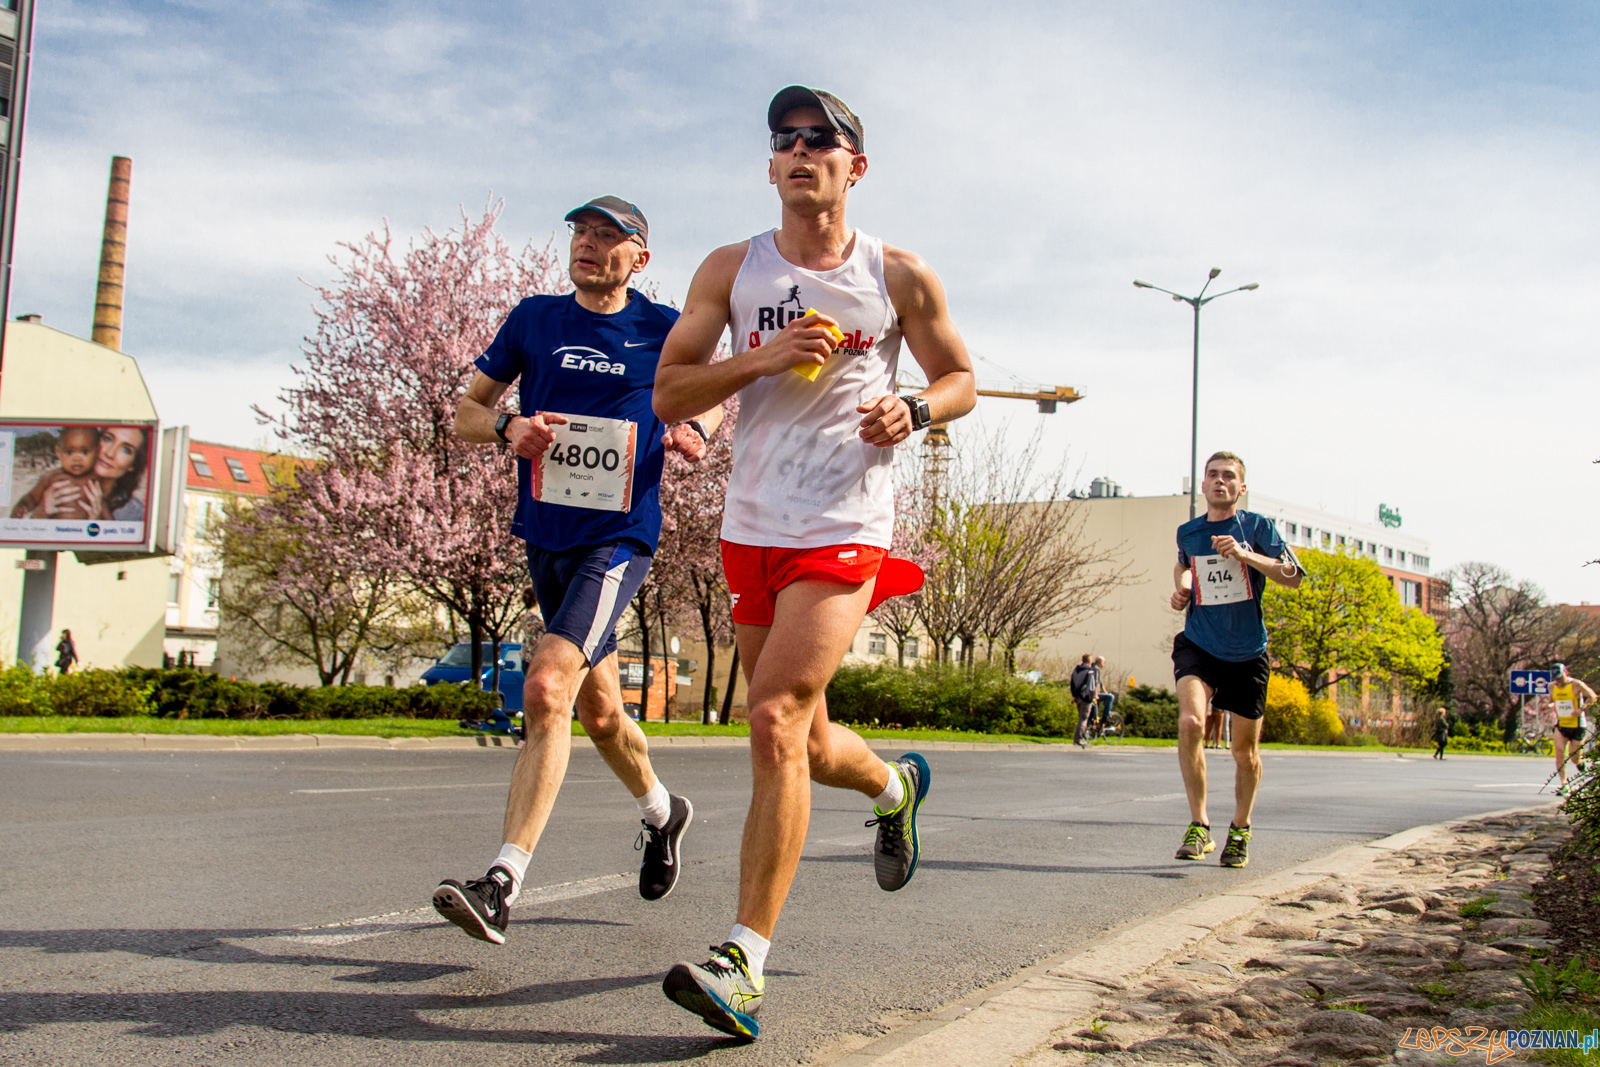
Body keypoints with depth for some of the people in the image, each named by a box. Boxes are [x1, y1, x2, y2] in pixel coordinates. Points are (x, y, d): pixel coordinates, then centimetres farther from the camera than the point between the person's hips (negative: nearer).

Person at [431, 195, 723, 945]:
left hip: (620, 538, -4)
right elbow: (465, 413, 9)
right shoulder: (533, 320, 7)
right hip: (546, 537, 5)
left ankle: (502, 885, -23)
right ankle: (662, 812, 44)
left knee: (547, 688, -23)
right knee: (597, 709, 16)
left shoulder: (662, 330, 1)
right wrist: (509, 427, -14)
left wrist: (697, 432, -6)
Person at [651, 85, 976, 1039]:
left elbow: (961, 378, 14)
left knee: (776, 719, -19)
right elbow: (667, 394, 4)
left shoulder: (900, 277, 4)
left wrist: (913, 409, -8)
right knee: (803, 742, 13)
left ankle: (746, 960, -15)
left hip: (847, 531, -4)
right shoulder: (732, 270, 7)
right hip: (752, 530, 4)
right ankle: (895, 785, 48)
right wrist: (761, 359, -12)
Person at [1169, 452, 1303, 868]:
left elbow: (1292, 576, -11)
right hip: (1198, 644, 1)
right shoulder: (1187, 533, 8)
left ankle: (1240, 831, 31)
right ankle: (1198, 827, -18)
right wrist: (1180, 589, 10)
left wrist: (1245, 555, -22)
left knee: (1246, 749, 8)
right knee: (1190, 721, -25)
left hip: (1247, 652, -1)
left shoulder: (1257, 526, -1)